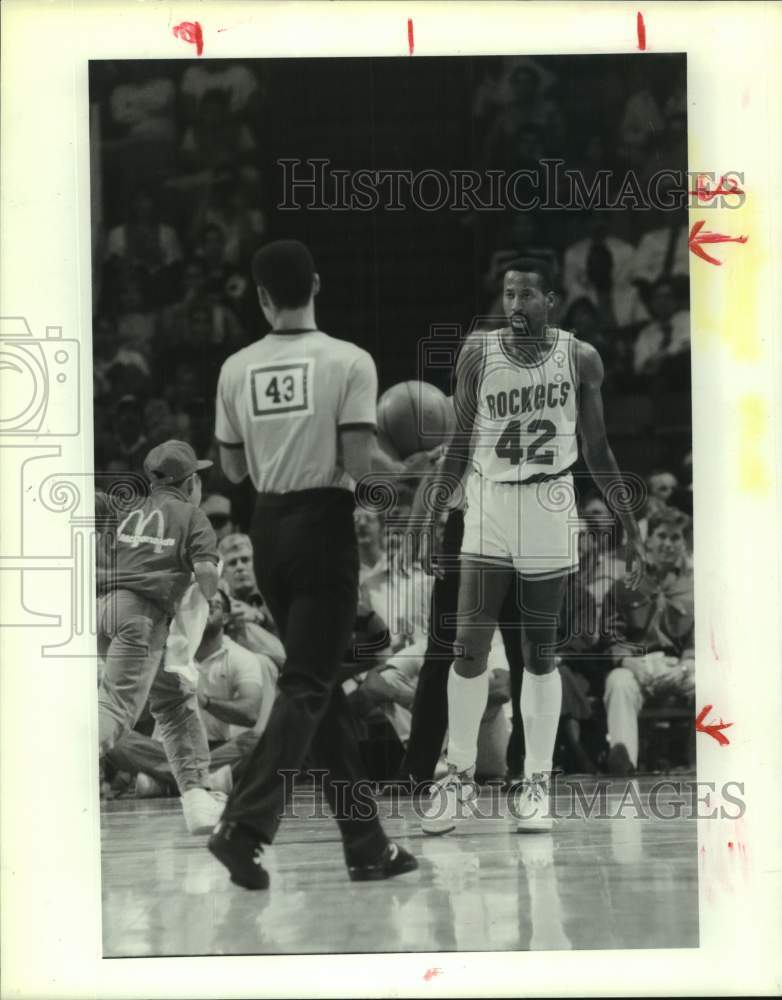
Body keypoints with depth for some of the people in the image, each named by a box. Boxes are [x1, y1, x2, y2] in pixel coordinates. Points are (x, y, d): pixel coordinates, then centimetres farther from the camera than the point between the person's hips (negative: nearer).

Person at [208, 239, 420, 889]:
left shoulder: (237, 368, 2)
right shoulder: (349, 361, -9)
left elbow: (233, 469, 8)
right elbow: (358, 461, -14)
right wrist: (399, 466, 6)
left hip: (269, 525, 5)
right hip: (324, 524, -5)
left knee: (322, 685, 12)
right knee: (307, 687, -3)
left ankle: (366, 844, 16)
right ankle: (245, 825, -17)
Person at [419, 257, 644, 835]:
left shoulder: (580, 359, -2)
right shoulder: (478, 352, -2)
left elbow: (597, 451, 6)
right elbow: (462, 441, 5)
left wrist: (632, 524, 3)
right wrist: (434, 517, 2)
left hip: (550, 511, 0)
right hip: (489, 507, 1)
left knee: (540, 653, 4)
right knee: (470, 647, -2)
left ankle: (537, 782, 12)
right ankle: (460, 775, 11)